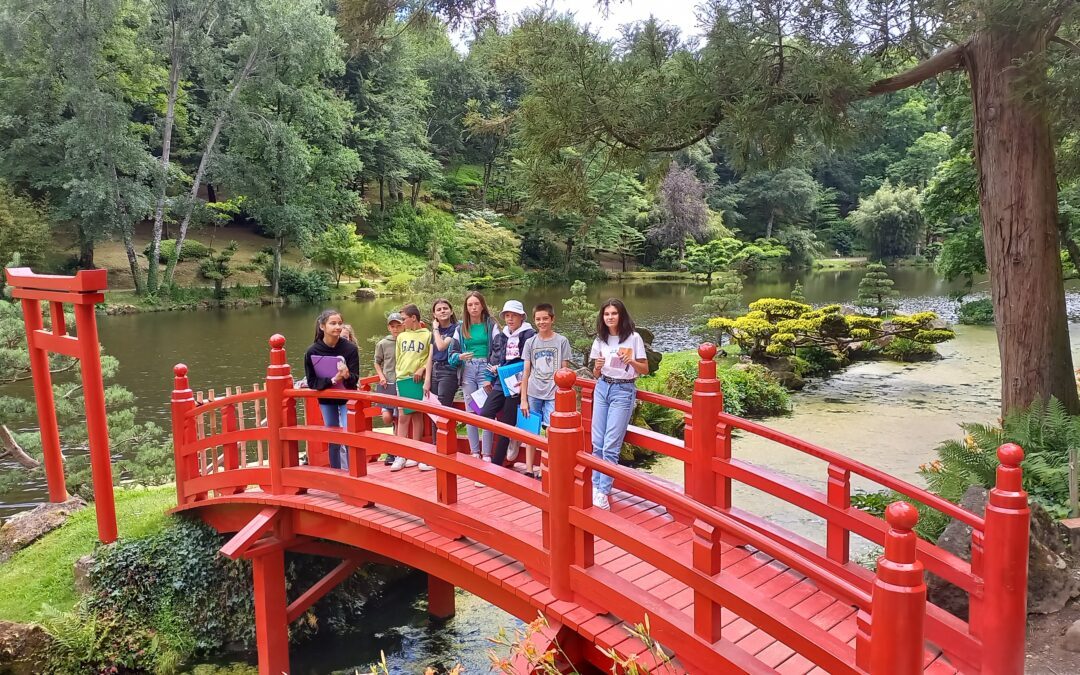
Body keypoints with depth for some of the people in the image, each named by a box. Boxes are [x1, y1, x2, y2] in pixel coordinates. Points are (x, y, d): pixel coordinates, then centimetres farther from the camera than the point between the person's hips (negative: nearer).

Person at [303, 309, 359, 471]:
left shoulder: (350, 348, -19)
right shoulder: (312, 351, -15)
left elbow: (355, 379, -17)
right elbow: (311, 382, -12)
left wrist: (347, 375, -40)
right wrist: (333, 380, -27)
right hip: (326, 400, 2)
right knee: (333, 441, 13)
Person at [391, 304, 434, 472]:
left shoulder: (427, 335, 0)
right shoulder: (401, 336, 14)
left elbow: (432, 357, -3)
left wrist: (422, 369, -14)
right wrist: (398, 374, 12)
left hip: (418, 379, -3)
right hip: (402, 379, 3)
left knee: (417, 415, 3)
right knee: (402, 417, 1)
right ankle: (400, 456, 4)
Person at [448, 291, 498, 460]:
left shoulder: (491, 325, 1)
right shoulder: (461, 327, 9)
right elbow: (452, 353, 8)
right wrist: (460, 356, -15)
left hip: (485, 370, -3)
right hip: (468, 371, 4)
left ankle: (486, 454, 1)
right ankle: (474, 452, 17)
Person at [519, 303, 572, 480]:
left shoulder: (561, 341, 0)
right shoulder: (530, 342, 6)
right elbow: (526, 372, 7)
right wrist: (523, 399, 3)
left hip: (553, 394, -2)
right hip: (533, 393, 3)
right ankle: (529, 470, 16)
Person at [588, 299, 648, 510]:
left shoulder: (633, 338, -5)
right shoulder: (600, 340, 7)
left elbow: (645, 369, -2)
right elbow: (596, 374, 11)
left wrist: (631, 361, -21)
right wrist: (597, 367, -11)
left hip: (623, 391, -4)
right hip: (602, 389, 4)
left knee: (611, 445, -6)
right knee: (597, 442, 5)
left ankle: (603, 491, 1)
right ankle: (596, 485, 18)